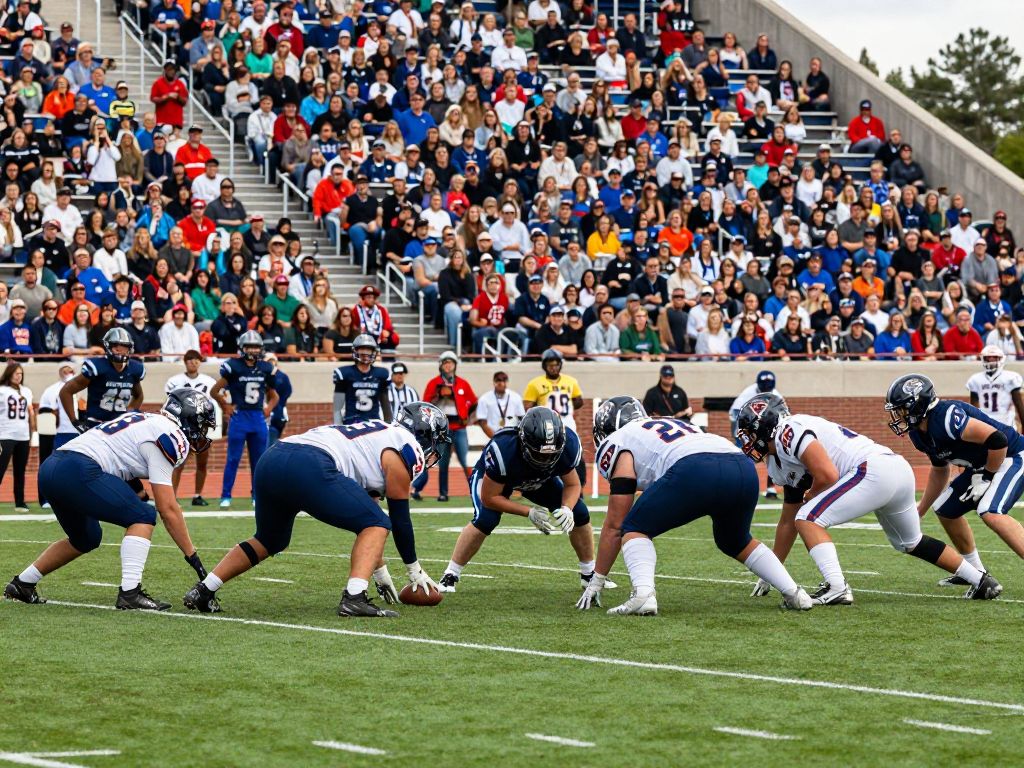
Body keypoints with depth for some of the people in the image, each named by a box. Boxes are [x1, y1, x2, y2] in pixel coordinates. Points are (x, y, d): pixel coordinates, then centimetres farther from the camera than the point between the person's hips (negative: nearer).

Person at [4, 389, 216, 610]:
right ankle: (130, 593, -11)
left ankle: (21, 584, 32)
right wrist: (193, 556, 0)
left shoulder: (146, 420, 25)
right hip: (78, 472, -9)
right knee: (144, 516, -2)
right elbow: (168, 509, -4)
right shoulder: (169, 435, -2)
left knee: (85, 540, 27)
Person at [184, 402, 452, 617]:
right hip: (310, 467, -9)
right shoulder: (407, 449, 9)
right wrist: (415, 570, 25)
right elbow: (399, 518, 12)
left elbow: (363, 516, 39)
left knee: (269, 541, 30)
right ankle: (354, 598, -14)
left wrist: (380, 571, 44)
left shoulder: (380, 434, 34)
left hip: (270, 461, 9)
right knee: (377, 525, 3)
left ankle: (203, 590, 23)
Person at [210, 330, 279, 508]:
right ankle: (225, 496, 3)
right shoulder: (233, 367, -7)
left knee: (259, 459, 8)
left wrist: (268, 409, 7)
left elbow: (273, 395, 21)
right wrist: (226, 407, 1)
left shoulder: (265, 369, 7)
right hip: (239, 418, -4)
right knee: (233, 459, -3)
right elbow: (215, 392, -1)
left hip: (258, 418, 4)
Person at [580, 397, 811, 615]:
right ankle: (793, 593, 26)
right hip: (744, 468, 7)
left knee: (634, 530, 12)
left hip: (696, 472, -7)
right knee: (735, 542, 34)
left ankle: (643, 594, -12)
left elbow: (614, 524, 18)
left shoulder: (618, 442, 20)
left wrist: (597, 581, 23)